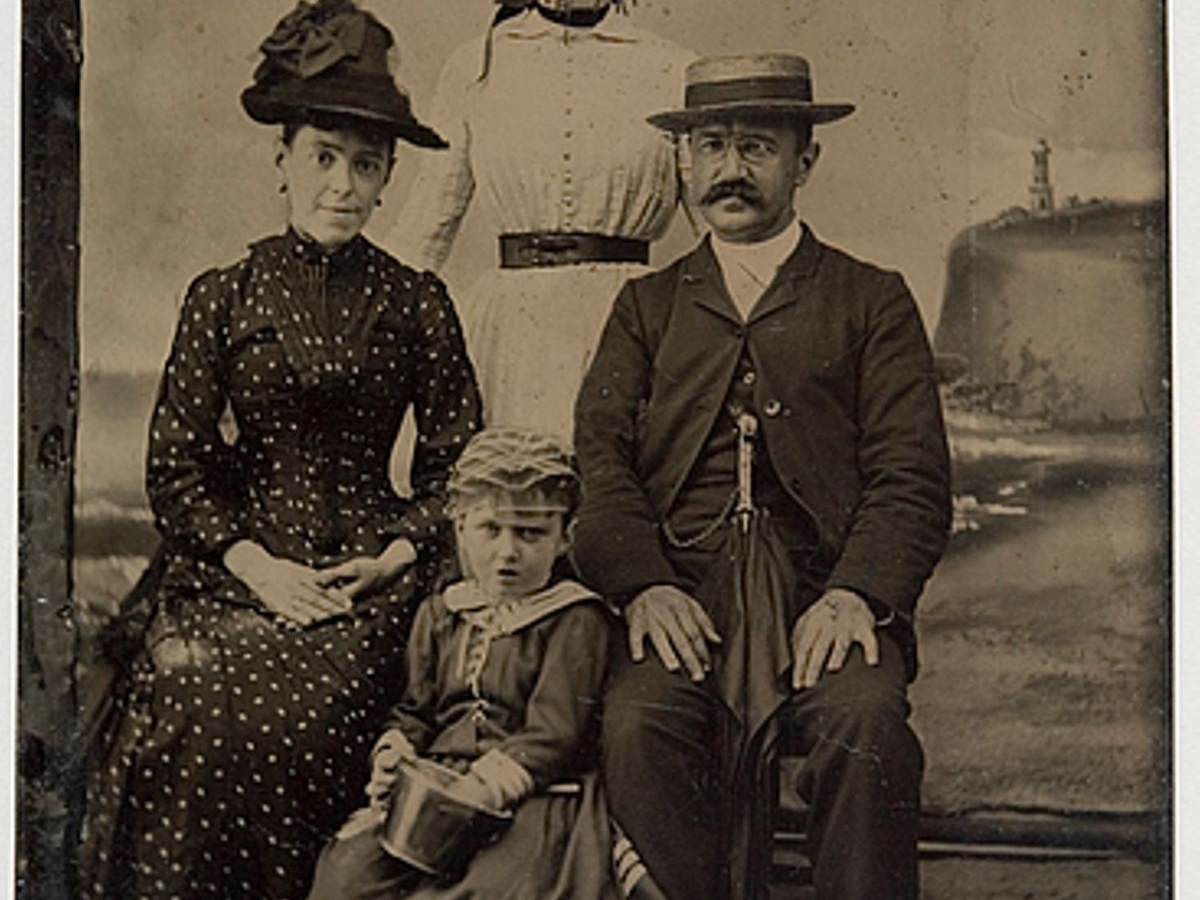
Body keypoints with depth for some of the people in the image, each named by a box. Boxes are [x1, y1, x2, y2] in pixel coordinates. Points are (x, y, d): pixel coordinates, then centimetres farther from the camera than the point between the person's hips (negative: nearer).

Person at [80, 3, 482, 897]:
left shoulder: (415, 303, 8)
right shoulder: (222, 296, 7)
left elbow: (459, 460, 10)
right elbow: (175, 465, 5)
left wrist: (394, 557, -5)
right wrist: (256, 566, -7)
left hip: (369, 576, -1)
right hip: (236, 567, 1)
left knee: (286, 724, -28)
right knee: (193, 726, -26)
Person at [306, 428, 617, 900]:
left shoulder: (576, 620, 0)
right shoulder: (439, 615, 18)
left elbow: (554, 734, -8)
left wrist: (483, 786, -20)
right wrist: (395, 756, -2)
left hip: (526, 792, -4)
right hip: (434, 783, 5)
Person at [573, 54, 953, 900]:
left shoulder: (873, 301, 16)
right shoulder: (647, 306, 22)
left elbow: (913, 478, 6)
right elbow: (600, 457, 8)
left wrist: (855, 594, -14)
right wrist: (645, 583, -11)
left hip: (824, 595, -1)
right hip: (682, 594, 1)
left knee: (866, 725, -32)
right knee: (638, 725, -30)